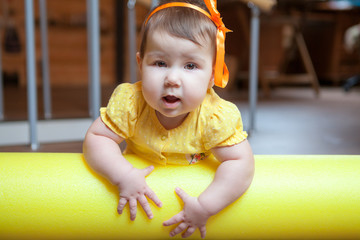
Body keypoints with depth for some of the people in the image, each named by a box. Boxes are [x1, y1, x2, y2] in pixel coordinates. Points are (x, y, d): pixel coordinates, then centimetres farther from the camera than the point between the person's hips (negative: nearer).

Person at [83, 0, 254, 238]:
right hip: (142, 182, 1)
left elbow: (241, 163, -26)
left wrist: (205, 207, -35)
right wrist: (123, 175, -35)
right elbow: (95, 138, -18)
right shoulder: (129, 102, -26)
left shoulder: (216, 117, -28)